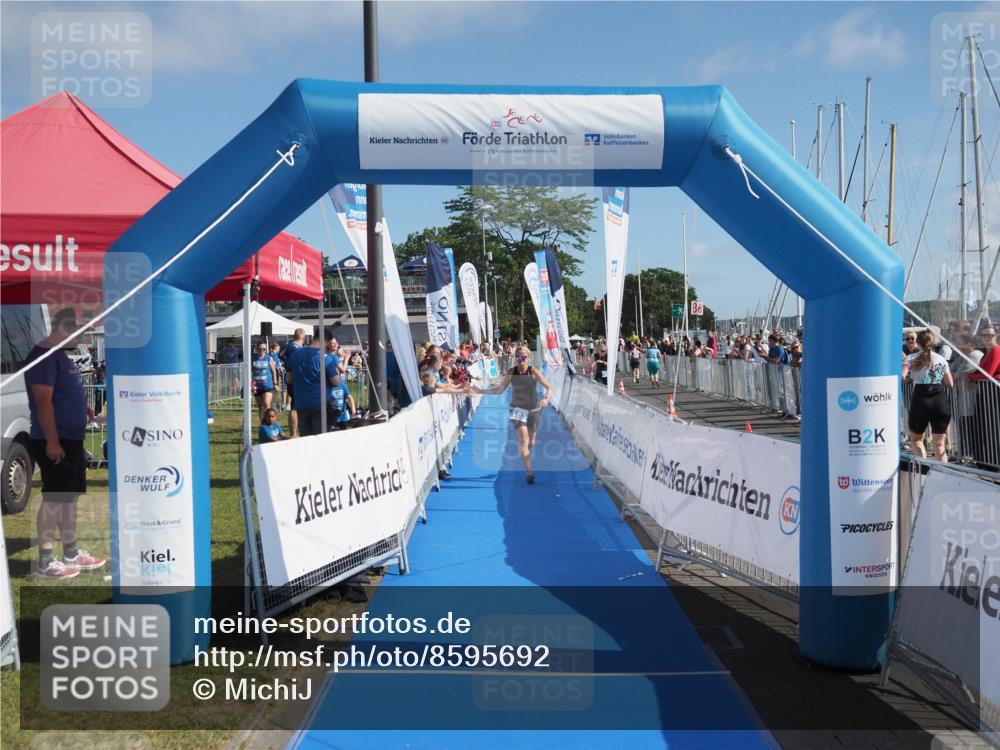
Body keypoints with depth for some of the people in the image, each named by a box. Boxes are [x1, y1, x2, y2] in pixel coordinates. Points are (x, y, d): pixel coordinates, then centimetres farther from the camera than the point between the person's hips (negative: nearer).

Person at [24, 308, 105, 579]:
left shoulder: (61, 355, 15)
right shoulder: (44, 355, -15)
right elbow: (43, 400, -22)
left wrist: (83, 410, 12)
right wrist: (52, 441, -24)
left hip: (71, 439, 10)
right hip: (54, 442, -10)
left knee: (70, 496, 14)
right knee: (54, 498, -6)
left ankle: (71, 553, 23)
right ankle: (45, 561, 1)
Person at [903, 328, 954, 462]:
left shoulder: (912, 358, 2)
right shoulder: (941, 359, 13)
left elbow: (902, 376, -12)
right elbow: (950, 383, 13)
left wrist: (911, 378, 11)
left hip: (921, 398, -3)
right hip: (941, 400, 3)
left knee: (915, 438, 15)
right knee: (939, 443, 6)